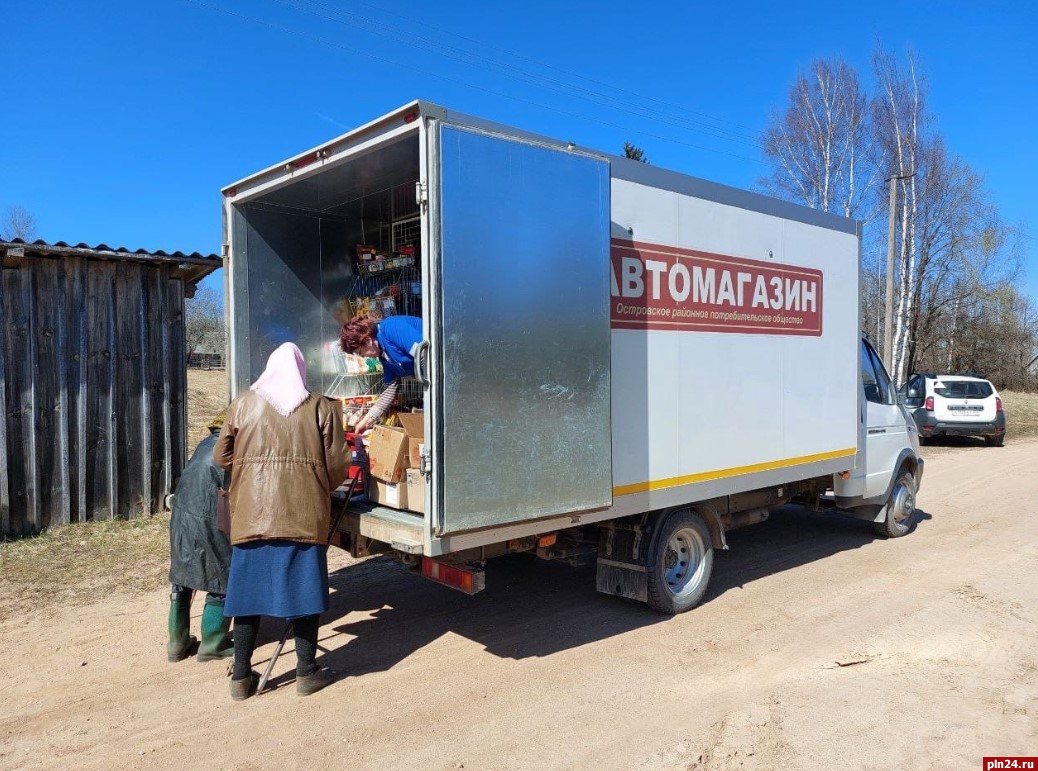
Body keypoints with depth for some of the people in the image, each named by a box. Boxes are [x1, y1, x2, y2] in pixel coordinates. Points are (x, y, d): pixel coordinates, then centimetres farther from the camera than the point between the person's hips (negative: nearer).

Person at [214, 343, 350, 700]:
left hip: (251, 513, 2)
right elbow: (338, 466, -1)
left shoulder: (243, 403, 5)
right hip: (304, 514, -1)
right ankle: (307, 672, 18)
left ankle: (241, 677, 20)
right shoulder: (320, 408, 0)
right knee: (304, 588, 8)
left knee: (249, 588, 11)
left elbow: (221, 457, 10)